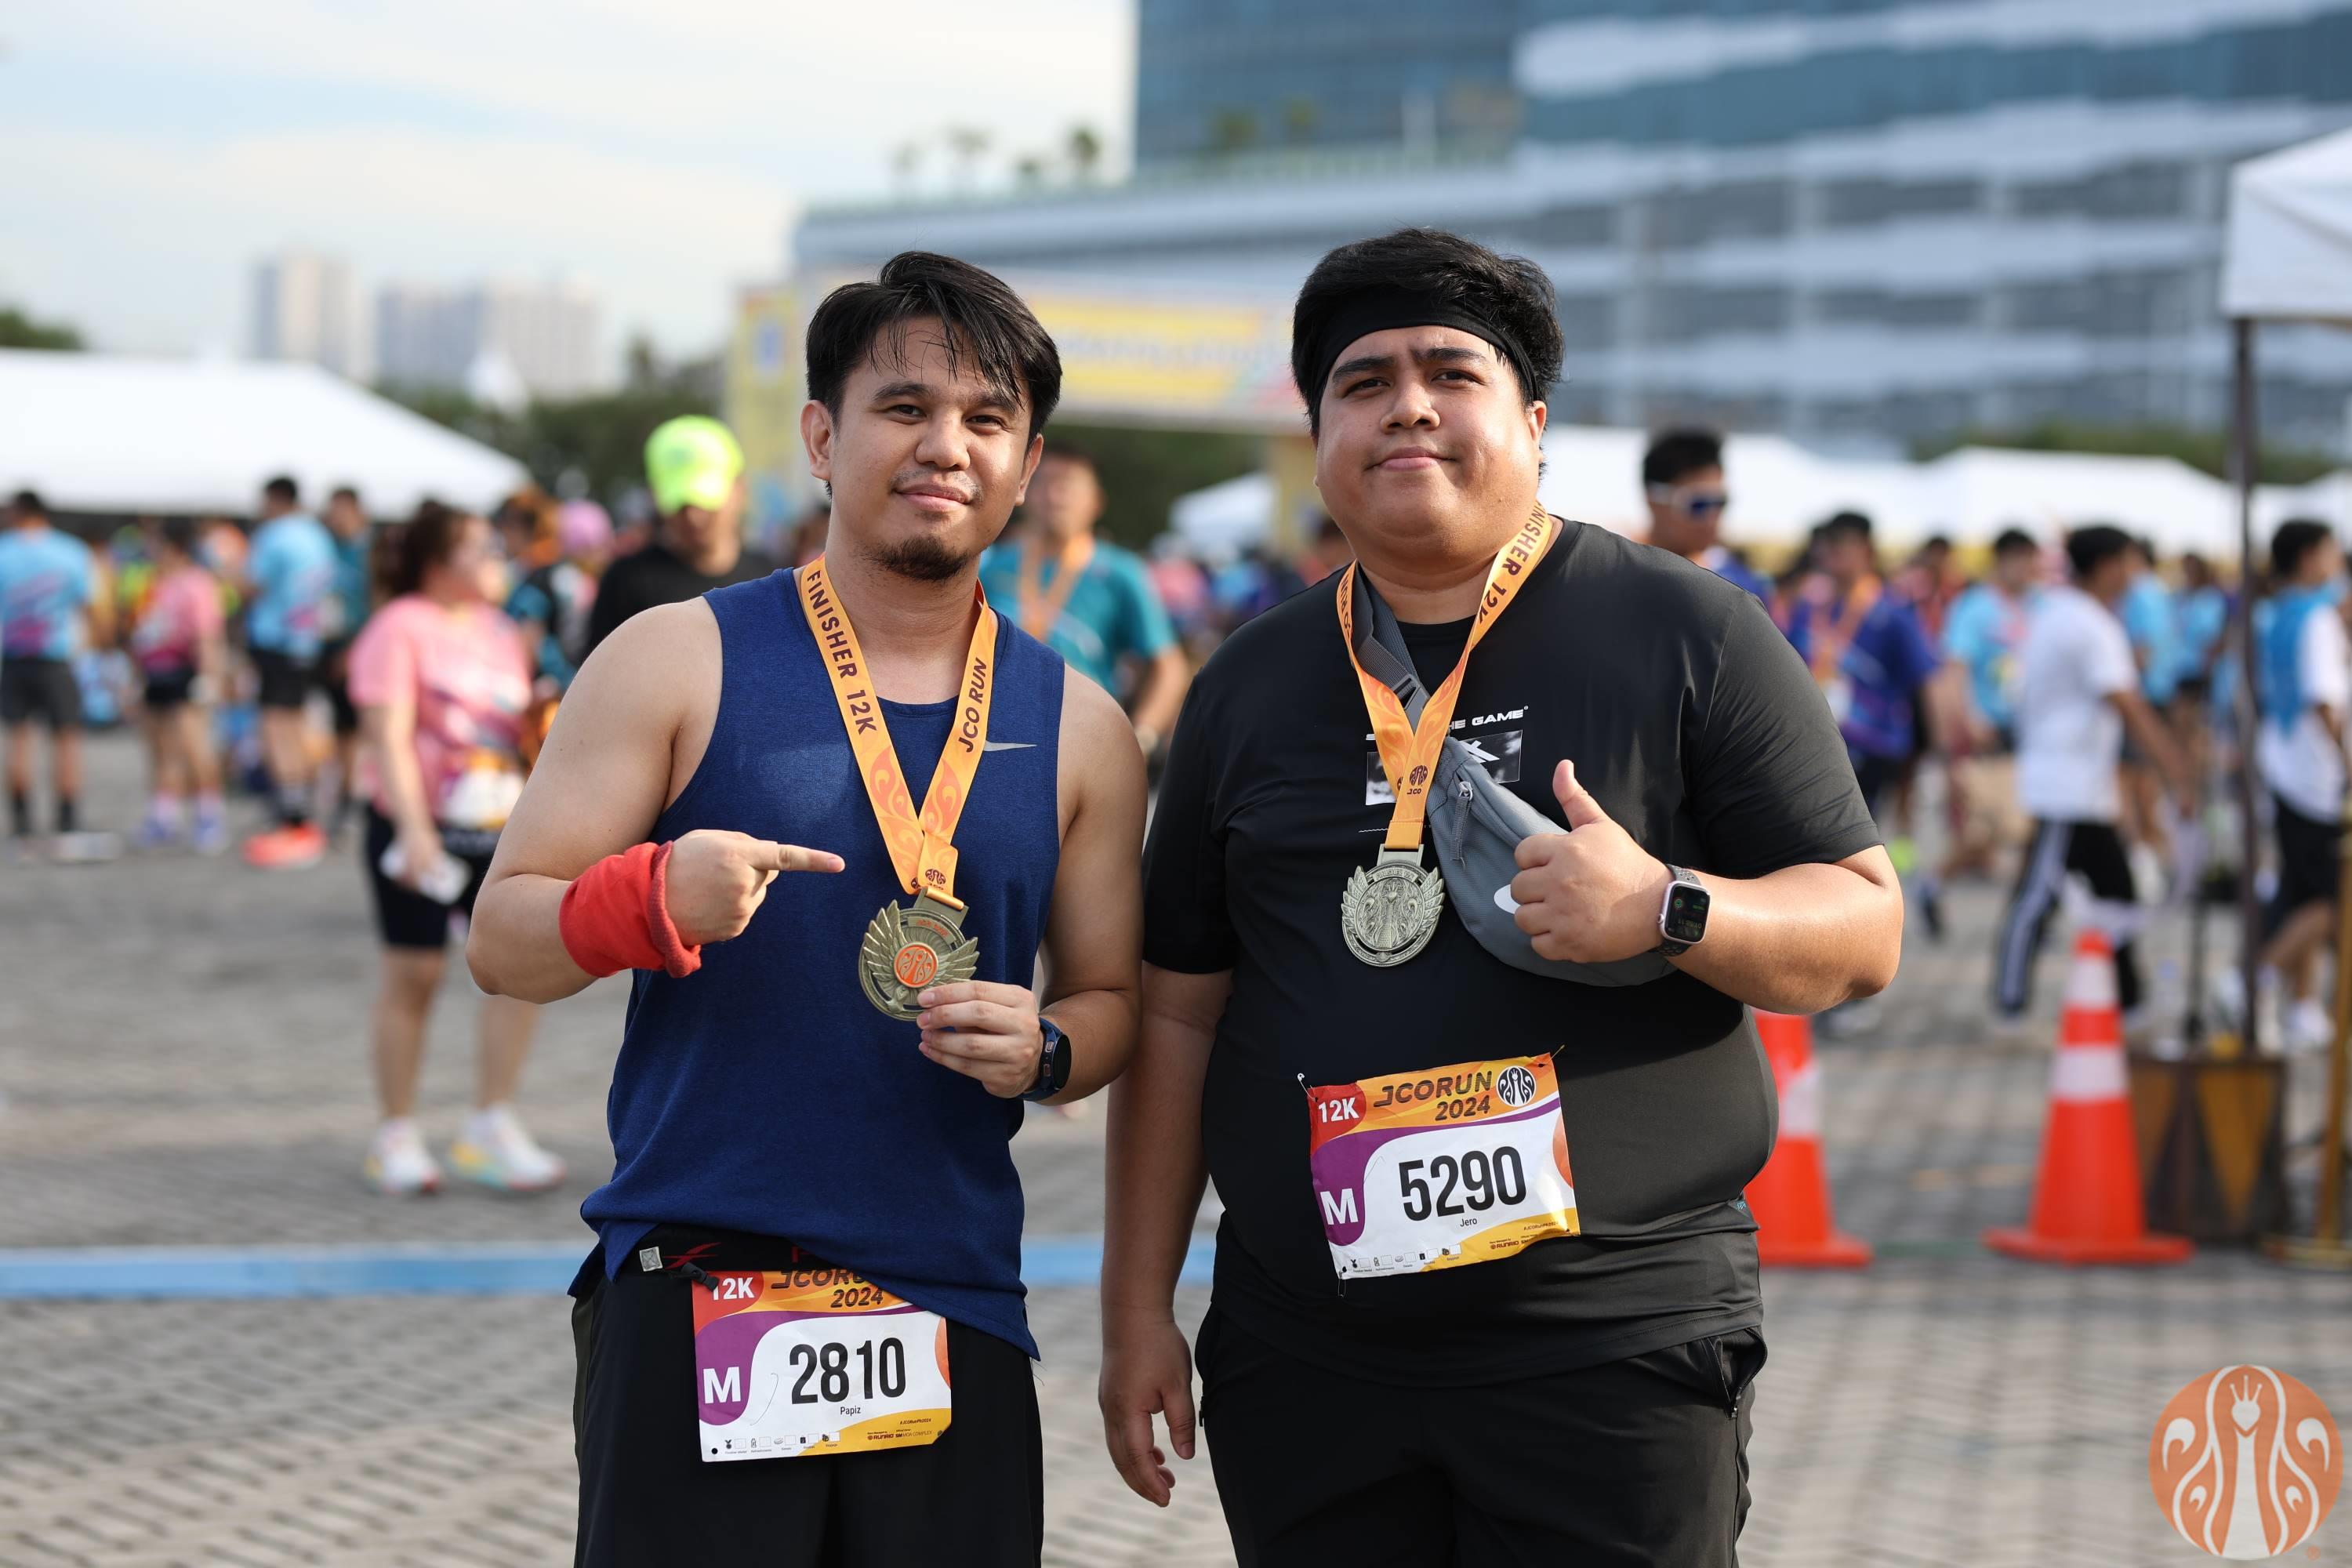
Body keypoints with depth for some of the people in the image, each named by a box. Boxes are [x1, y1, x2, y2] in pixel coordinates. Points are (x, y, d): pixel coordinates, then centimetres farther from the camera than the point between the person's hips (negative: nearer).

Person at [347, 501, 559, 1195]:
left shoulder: (500, 632, 15)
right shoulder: (400, 628, -7)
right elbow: (389, 735, -15)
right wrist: (414, 831, -22)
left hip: (499, 830, 6)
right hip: (421, 829, -6)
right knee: (414, 973, 2)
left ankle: (491, 1126, 2)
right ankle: (396, 1135, 14)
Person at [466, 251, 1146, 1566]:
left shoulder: (1079, 730, 11)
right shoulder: (681, 662, 1)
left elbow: (1112, 999, 16)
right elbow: (504, 941, 0)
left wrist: (1044, 1049, -6)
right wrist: (655, 901, -20)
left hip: (955, 1320, 3)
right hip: (694, 1299, -3)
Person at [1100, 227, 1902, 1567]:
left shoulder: (1683, 634, 1)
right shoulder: (1251, 687, 12)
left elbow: (1864, 930, -1)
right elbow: (1179, 1010, 15)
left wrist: (1664, 909, -20)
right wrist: (1139, 1306, 11)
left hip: (1611, 1343, -3)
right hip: (1305, 1350, 3)